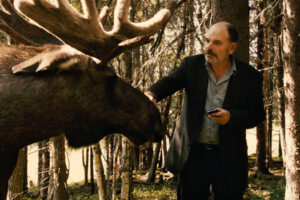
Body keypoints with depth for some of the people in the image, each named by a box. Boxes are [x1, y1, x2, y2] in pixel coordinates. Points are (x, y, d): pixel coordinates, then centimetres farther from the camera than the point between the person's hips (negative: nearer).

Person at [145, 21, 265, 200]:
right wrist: (152, 93, -38)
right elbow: (170, 81, -15)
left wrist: (231, 117, -19)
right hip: (192, 153, 1)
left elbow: (258, 114, 0)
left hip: (228, 158, -1)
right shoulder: (192, 65, 1)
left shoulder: (249, 76, -2)